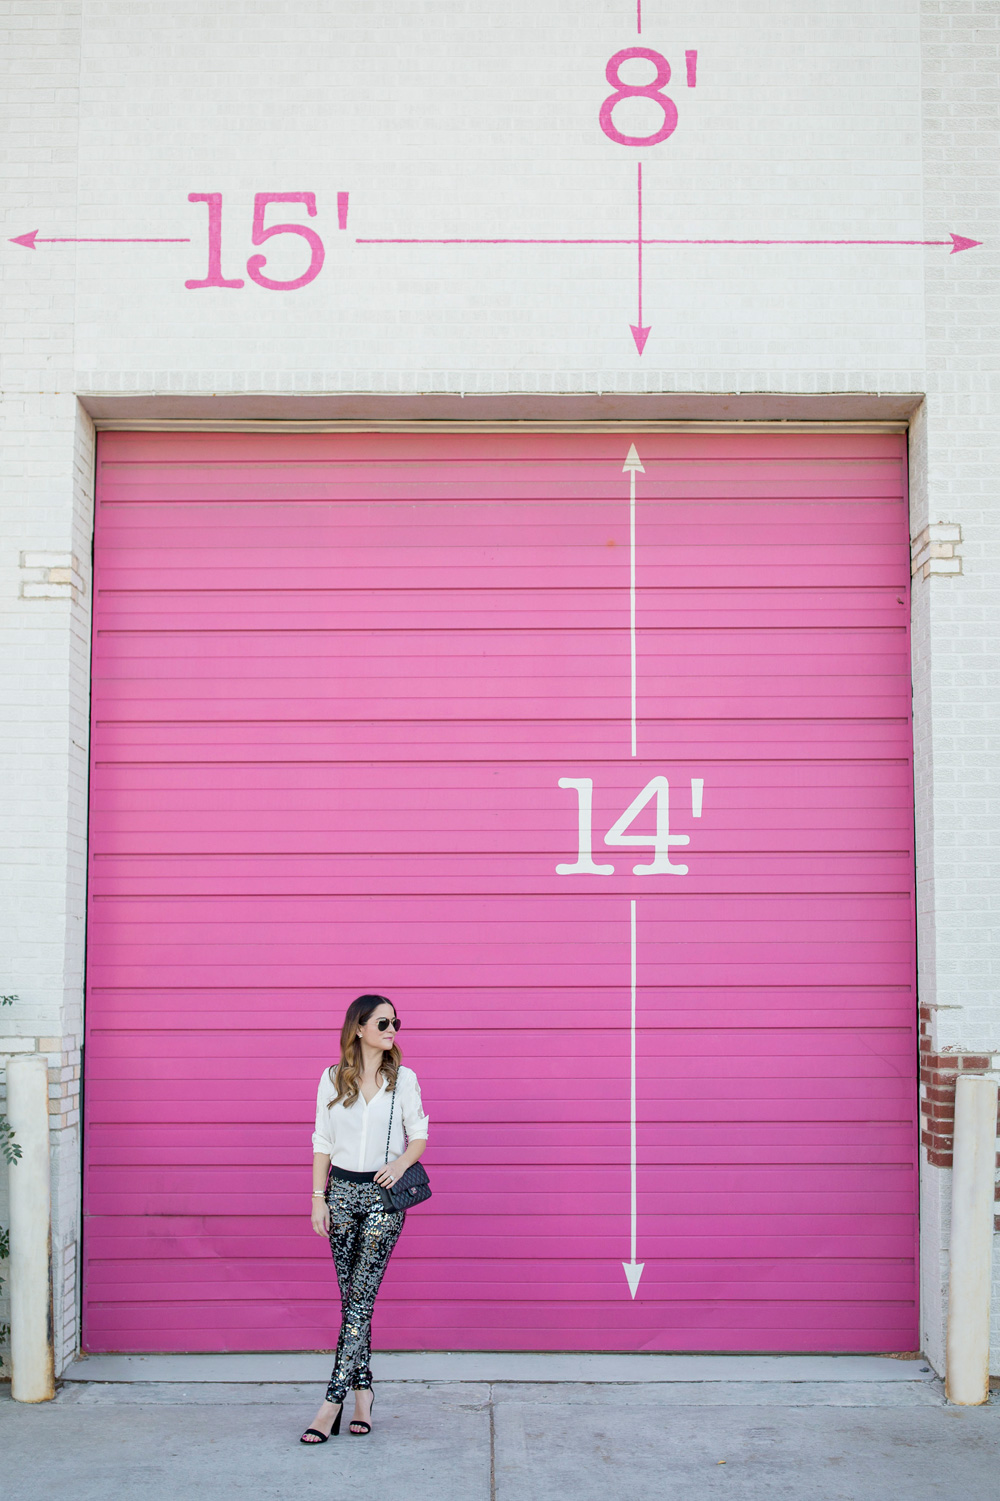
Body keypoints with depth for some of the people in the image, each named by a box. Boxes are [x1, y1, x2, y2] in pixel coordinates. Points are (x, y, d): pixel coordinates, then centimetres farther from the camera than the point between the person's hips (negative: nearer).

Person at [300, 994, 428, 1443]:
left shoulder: (403, 1079, 0)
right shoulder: (332, 1079, 3)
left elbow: (419, 1136, 5)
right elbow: (322, 1142, 6)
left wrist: (401, 1163, -14)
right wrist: (318, 1197, 1)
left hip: (383, 1195, -2)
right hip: (341, 1190, 2)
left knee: (361, 1294, -8)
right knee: (351, 1295, 6)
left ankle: (333, 1399, -7)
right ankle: (362, 1389, 17)